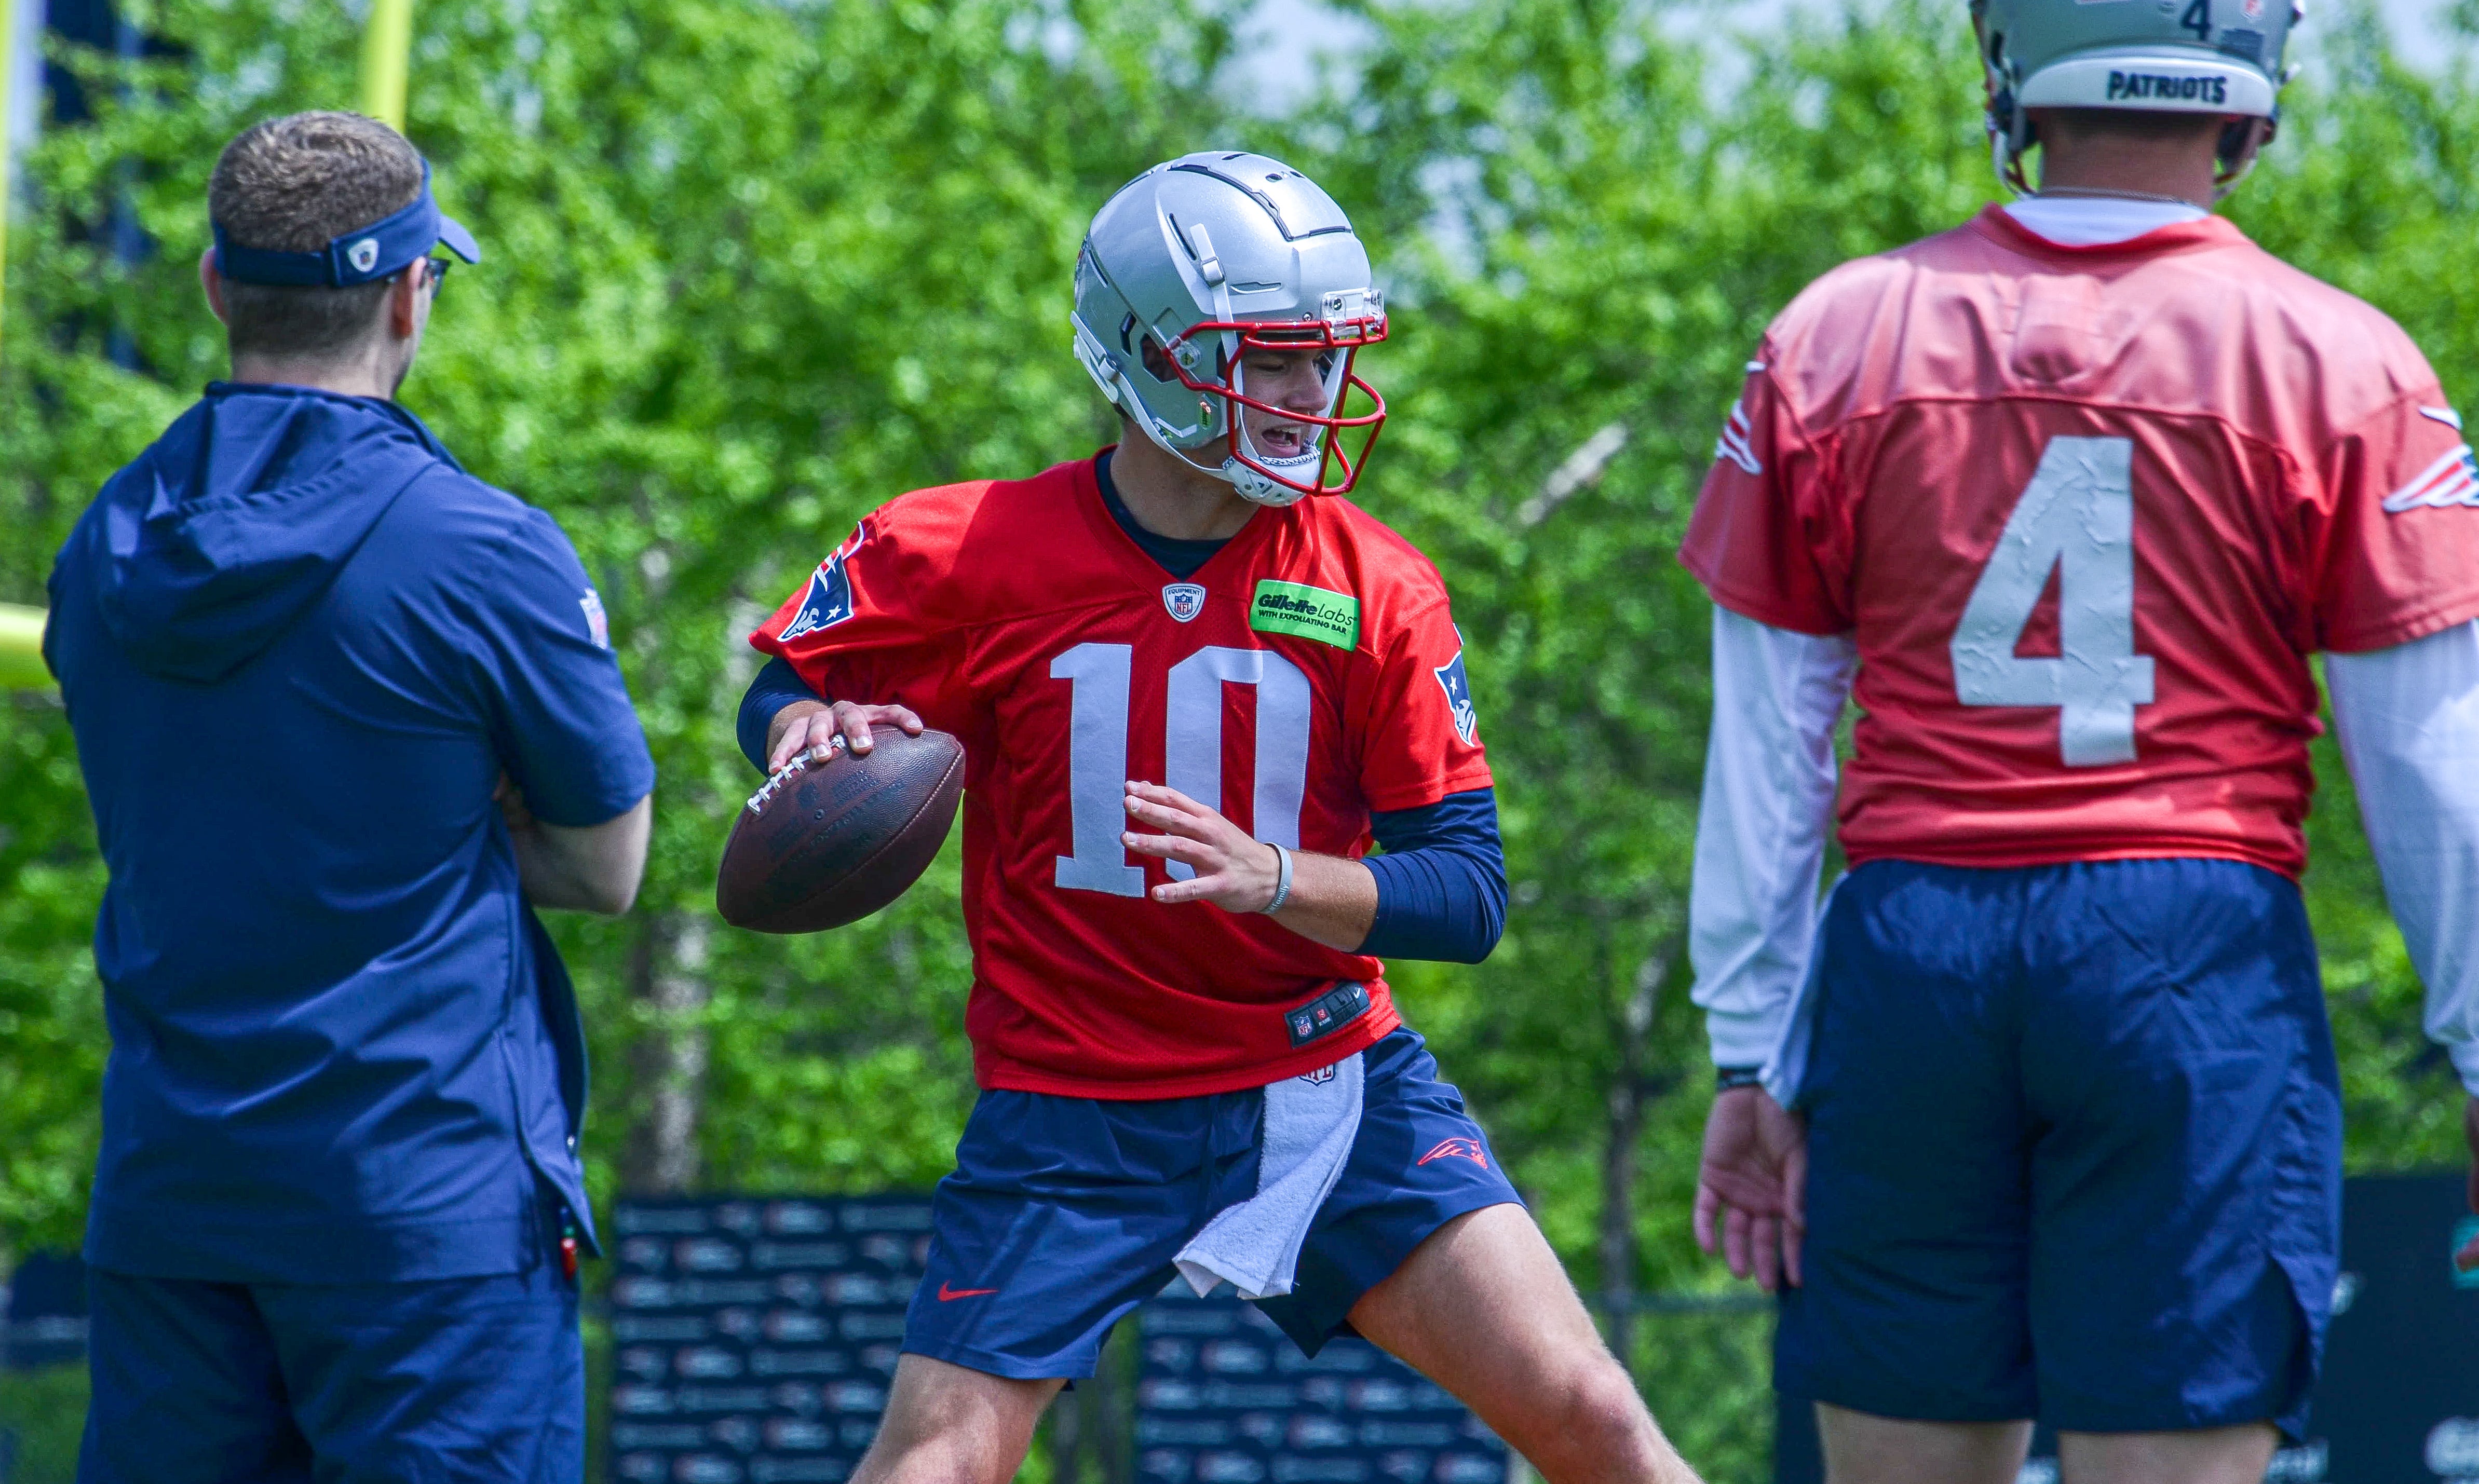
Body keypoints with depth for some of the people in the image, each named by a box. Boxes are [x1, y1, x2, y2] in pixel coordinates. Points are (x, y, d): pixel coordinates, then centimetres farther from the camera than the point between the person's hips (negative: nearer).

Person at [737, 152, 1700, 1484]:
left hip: (1327, 1081, 2)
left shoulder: (1374, 587, -6)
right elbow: (785, 683, 7)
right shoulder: (975, 555, -9)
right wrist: (810, 732, -17)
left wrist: (1272, 876, -26)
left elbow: (1469, 894, -7)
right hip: (1073, 1112, -1)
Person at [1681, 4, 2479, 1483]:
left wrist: (1752, 1061, 14)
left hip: (1908, 958, 2)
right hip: (2198, 955, -2)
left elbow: (1766, 751, 8)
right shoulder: (2339, 364, -1)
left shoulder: (1838, 338, 5)